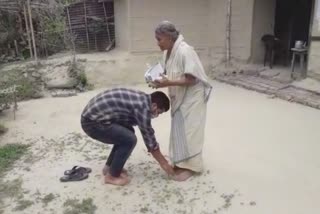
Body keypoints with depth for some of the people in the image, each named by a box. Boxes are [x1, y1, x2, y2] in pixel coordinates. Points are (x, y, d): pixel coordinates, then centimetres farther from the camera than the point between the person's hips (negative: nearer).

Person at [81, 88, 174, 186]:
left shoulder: (142, 99, 13)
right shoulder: (143, 107, -17)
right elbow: (149, 137, -9)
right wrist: (163, 162, 4)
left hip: (93, 114, 10)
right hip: (93, 122, -10)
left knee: (126, 134, 17)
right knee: (129, 139, -13)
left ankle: (109, 167, 26)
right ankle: (112, 175, 5)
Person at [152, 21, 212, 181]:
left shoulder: (185, 51, -24)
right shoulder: (168, 52, 3)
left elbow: (191, 79, -27)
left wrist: (168, 83, -32)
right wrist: (160, 79, -10)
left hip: (192, 97, -9)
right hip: (179, 97, 9)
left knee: (188, 131, -2)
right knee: (179, 130, 14)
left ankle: (190, 166, 12)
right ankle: (181, 162, 27)